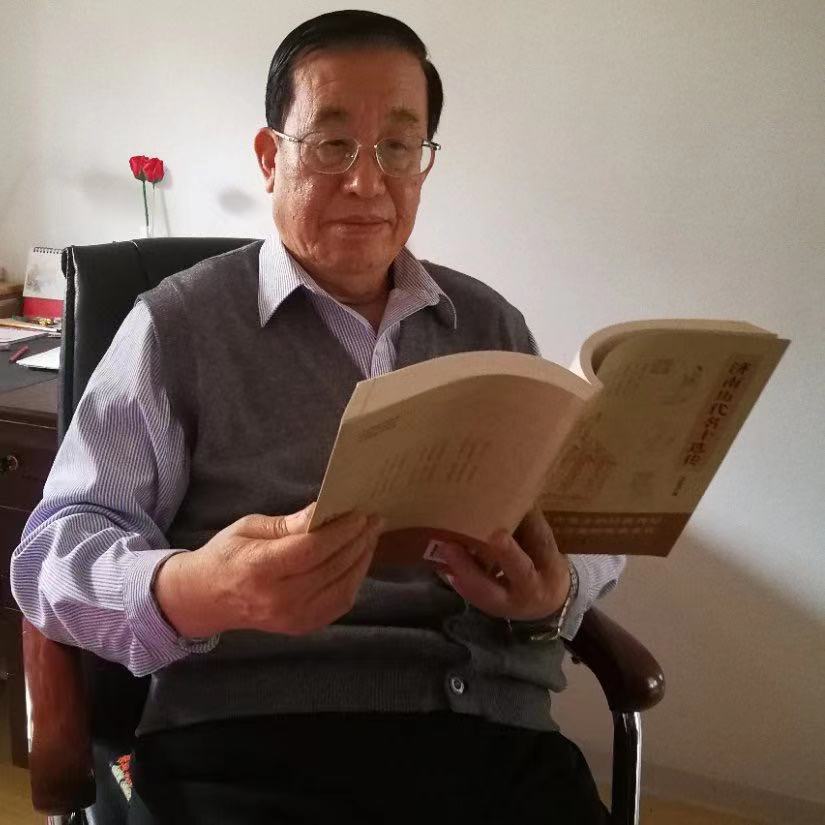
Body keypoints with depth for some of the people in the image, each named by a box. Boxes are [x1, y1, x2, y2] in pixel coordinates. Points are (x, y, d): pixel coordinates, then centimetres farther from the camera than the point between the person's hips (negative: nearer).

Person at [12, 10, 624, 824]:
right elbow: (54, 547, -2)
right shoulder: (178, 324, 2)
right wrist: (189, 593, -24)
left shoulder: (493, 326, 13)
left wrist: (554, 594, -11)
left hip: (495, 730, 3)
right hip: (249, 738, -3)